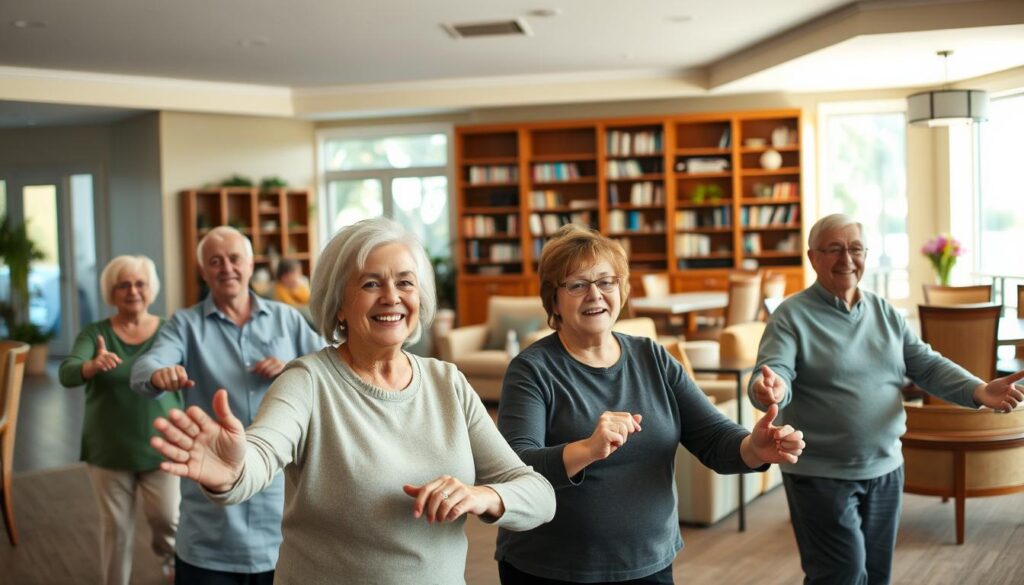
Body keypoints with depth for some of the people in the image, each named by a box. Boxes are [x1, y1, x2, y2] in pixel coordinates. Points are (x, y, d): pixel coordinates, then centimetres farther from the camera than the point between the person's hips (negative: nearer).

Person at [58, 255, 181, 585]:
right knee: (116, 526, 7)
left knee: (167, 517, -2)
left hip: (160, 447, 0)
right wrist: (93, 366, -40)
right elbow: (66, 374, -20)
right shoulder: (95, 333, -4)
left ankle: (173, 557, 30)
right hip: (109, 450, 0)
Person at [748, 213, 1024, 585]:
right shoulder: (792, 316, -10)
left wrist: (979, 391, -13)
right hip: (820, 474, -6)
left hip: (886, 469, 6)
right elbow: (775, 371, -22)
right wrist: (771, 389, -47)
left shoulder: (885, 313, 8)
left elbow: (927, 365, 4)